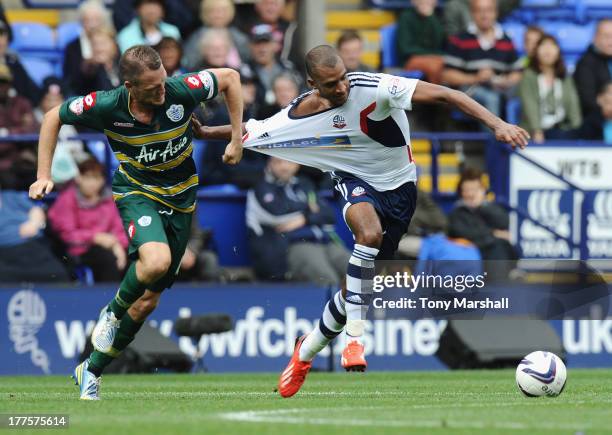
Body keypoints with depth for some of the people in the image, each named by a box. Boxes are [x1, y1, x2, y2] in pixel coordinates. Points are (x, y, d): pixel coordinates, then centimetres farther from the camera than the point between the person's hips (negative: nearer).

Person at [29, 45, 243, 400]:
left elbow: (230, 77, -3)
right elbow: (54, 117, -3)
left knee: (148, 300, 5)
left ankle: (92, 371, 22)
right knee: (156, 260, -35)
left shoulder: (182, 90, -22)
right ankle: (112, 313, -4)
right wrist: (44, 176, -6)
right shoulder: (106, 106, -22)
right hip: (137, 193, -2)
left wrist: (237, 138, -5)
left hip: (180, 198, 3)